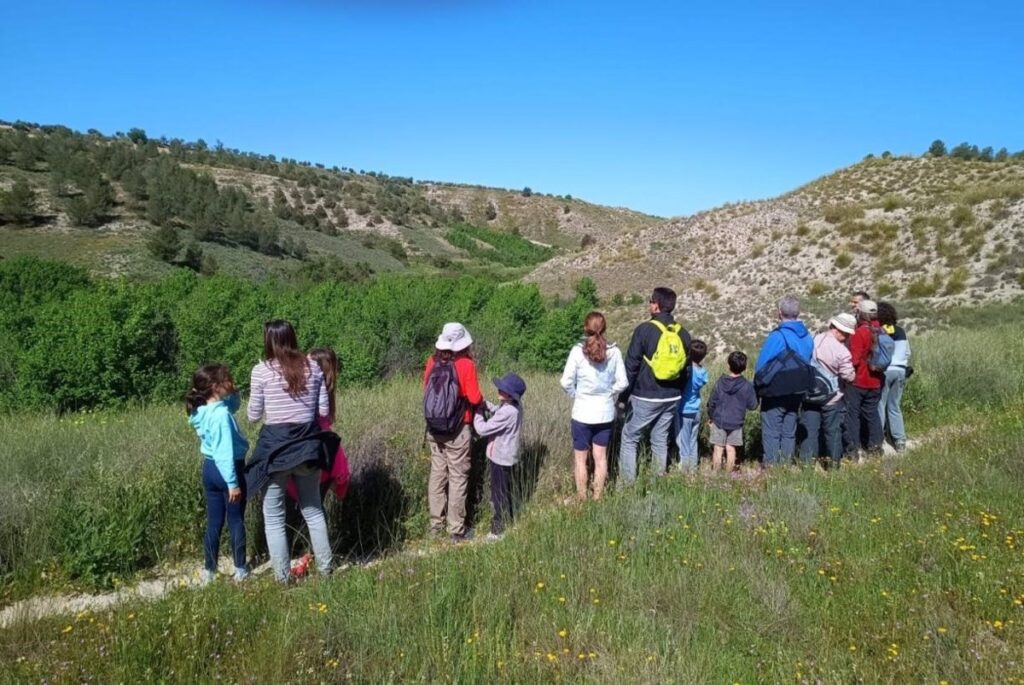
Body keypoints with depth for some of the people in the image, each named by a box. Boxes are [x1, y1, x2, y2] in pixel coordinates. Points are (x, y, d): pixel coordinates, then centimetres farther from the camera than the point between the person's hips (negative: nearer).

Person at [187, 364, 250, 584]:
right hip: (228, 470, -8)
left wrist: (233, 393, -1)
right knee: (236, 521, 6)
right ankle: (240, 570, 15)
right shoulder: (221, 414, -23)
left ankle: (209, 570, 22)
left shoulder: (203, 411, 4)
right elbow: (225, 452, -25)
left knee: (214, 522, 16)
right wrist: (233, 483, -23)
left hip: (209, 469, 8)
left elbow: (234, 405, 20)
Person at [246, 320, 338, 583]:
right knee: (313, 510, 19)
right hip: (308, 444, 3)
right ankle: (326, 567, 25)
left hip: (276, 446, -3)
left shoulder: (261, 370, -7)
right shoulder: (313, 367, 1)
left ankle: (283, 577, 15)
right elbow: (324, 410, 3)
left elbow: (254, 416, -1)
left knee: (274, 517, 11)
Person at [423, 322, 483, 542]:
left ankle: (436, 524, 24)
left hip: (434, 428, 5)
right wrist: (481, 401, 6)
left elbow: (426, 390, 8)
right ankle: (456, 530, 10)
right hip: (457, 431, -5)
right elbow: (475, 398, -15)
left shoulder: (433, 361, -2)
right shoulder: (466, 365, -15)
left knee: (437, 474, 15)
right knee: (458, 478, 4)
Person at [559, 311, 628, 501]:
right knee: (601, 457, 14)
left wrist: (576, 396, 5)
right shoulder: (614, 351, -6)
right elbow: (622, 382, -3)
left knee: (580, 458, 12)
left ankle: (581, 499, 20)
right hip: (606, 412, 3)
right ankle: (598, 498, 23)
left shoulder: (578, 351, -13)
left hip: (583, 412, -2)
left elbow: (566, 382, -13)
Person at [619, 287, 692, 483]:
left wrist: (624, 395, -4)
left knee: (629, 439, 4)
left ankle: (628, 483, 3)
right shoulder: (683, 333, 5)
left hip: (646, 397, -5)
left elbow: (631, 366, -11)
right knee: (661, 440, 16)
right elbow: (686, 368, 13)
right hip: (672, 398, 6)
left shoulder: (645, 329, -12)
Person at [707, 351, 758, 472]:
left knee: (718, 448, 4)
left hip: (719, 421, 0)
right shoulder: (747, 386, -9)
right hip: (736, 423, 0)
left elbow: (711, 402, -1)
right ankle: (729, 472, 14)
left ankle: (715, 472, 8)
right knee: (731, 449, 7)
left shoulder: (720, 383, -7)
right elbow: (753, 406, -3)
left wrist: (710, 417, 13)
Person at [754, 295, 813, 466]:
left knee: (771, 434, 1)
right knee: (789, 434, 14)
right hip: (796, 394, 6)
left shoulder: (777, 336, -18)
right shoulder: (807, 337, 2)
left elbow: (761, 366, -17)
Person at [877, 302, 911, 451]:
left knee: (880, 406, 2)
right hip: (900, 371, 5)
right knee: (895, 406, 13)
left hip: (883, 371, -5)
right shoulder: (901, 331, 8)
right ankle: (900, 439, 12)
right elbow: (907, 353, 15)